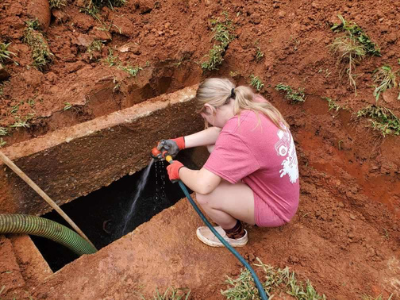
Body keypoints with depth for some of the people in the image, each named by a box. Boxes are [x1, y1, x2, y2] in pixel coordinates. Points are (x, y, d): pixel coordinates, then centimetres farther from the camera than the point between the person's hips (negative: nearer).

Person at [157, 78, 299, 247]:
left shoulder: (238, 132, -35)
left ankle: (234, 234, 11)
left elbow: (203, 184, -35)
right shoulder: (254, 103, -9)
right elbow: (219, 132, 5)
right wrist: (180, 142, 1)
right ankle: (241, 208, 22)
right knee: (213, 145, 6)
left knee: (204, 195, -23)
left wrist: (179, 170, -14)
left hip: (274, 207, -8)